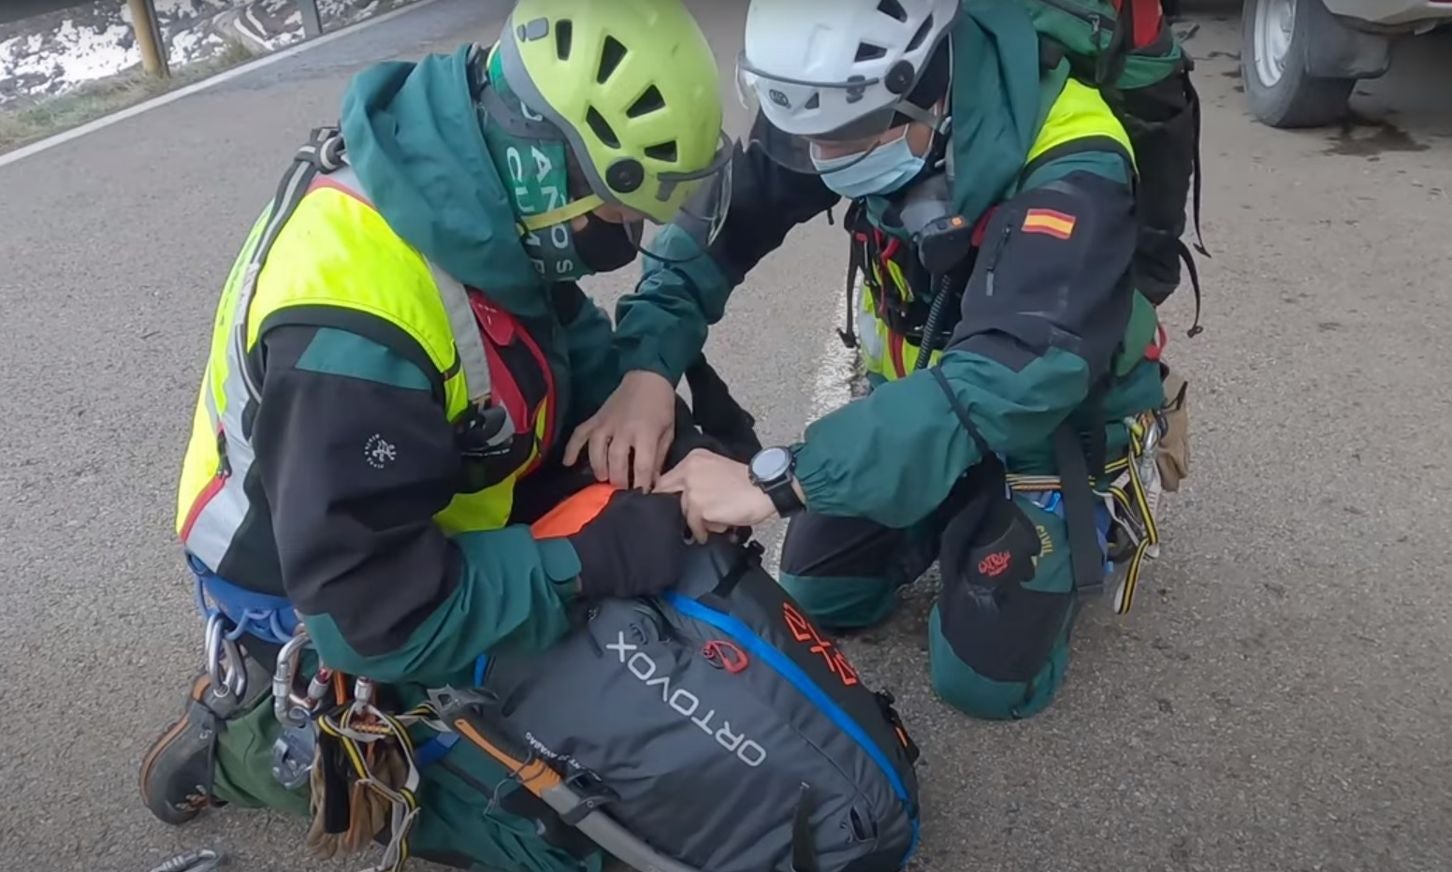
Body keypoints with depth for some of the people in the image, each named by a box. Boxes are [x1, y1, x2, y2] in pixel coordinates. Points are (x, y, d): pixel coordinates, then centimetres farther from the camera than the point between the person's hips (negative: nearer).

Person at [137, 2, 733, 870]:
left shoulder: (473, 165, -14)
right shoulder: (354, 331, -39)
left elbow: (560, 324, 3)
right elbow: (376, 613, -36)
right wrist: (599, 559, -34)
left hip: (439, 529, 8)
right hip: (333, 612, -7)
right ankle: (250, 739, 8)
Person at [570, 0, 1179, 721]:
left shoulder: (1069, 178, -37)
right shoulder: (865, 99, -21)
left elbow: (1004, 387, -47)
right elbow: (718, 213, -17)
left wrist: (776, 481, -51)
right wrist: (648, 365, -34)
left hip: (1052, 418, -5)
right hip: (921, 393, 5)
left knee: (984, 680, -3)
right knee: (821, 595, 9)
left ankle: (1088, 518, 21)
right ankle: (954, 517, 32)